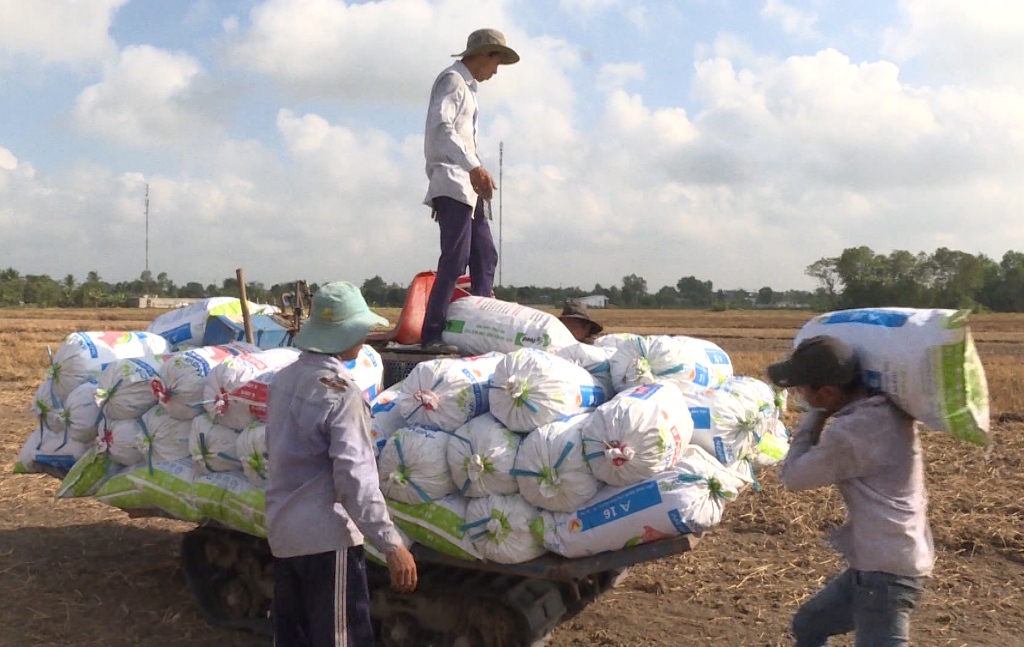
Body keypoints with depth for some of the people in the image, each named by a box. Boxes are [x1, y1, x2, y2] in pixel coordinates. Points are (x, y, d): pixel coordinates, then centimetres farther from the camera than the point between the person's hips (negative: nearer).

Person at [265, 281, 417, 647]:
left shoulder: (284, 378, 5)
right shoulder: (341, 391, -18)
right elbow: (355, 477, -23)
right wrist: (392, 545, -21)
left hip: (281, 528, 8)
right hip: (326, 535, -8)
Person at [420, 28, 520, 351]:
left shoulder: (467, 86, 24)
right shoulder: (452, 80, -4)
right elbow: (441, 127, -20)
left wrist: (476, 173, 17)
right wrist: (474, 166, -30)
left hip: (468, 186, 10)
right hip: (452, 184, -10)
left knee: (485, 257, 8)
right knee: (455, 259, -14)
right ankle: (431, 336, -13)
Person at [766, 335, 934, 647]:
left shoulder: (849, 432, -23)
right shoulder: (889, 408, 1)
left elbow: (792, 476, -10)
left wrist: (813, 419, -2)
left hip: (885, 569, -10)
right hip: (887, 559, 10)